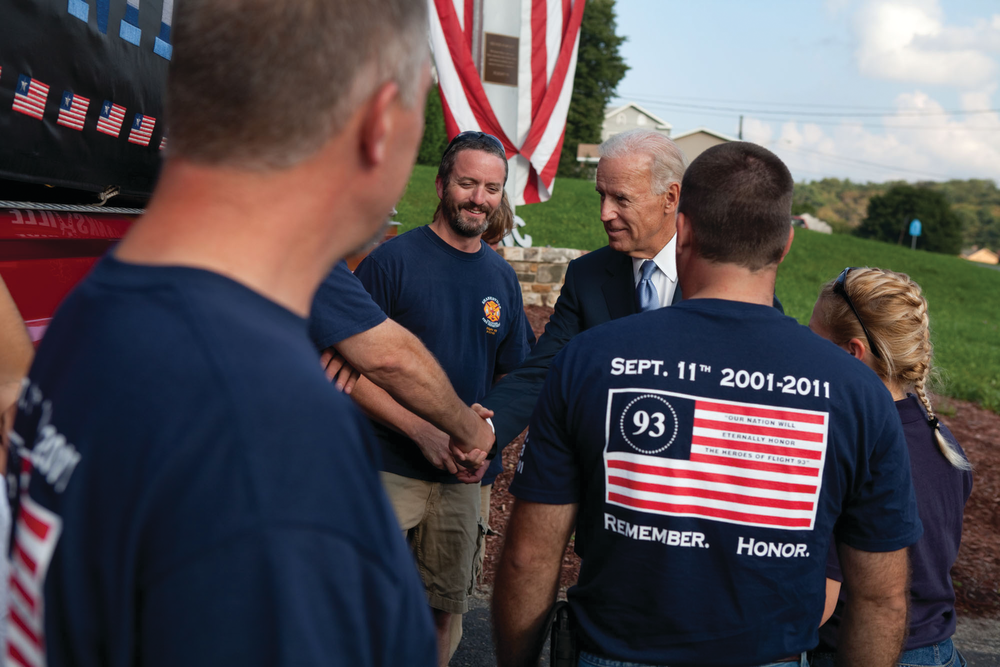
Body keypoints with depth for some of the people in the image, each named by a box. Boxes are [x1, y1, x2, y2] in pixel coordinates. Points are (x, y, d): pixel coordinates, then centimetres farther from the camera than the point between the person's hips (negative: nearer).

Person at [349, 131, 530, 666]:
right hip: (388, 469, -4)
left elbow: (512, 376, 15)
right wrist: (421, 430, -21)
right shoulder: (392, 259, -8)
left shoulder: (502, 278, 8)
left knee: (441, 611, 14)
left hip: (463, 479, 5)